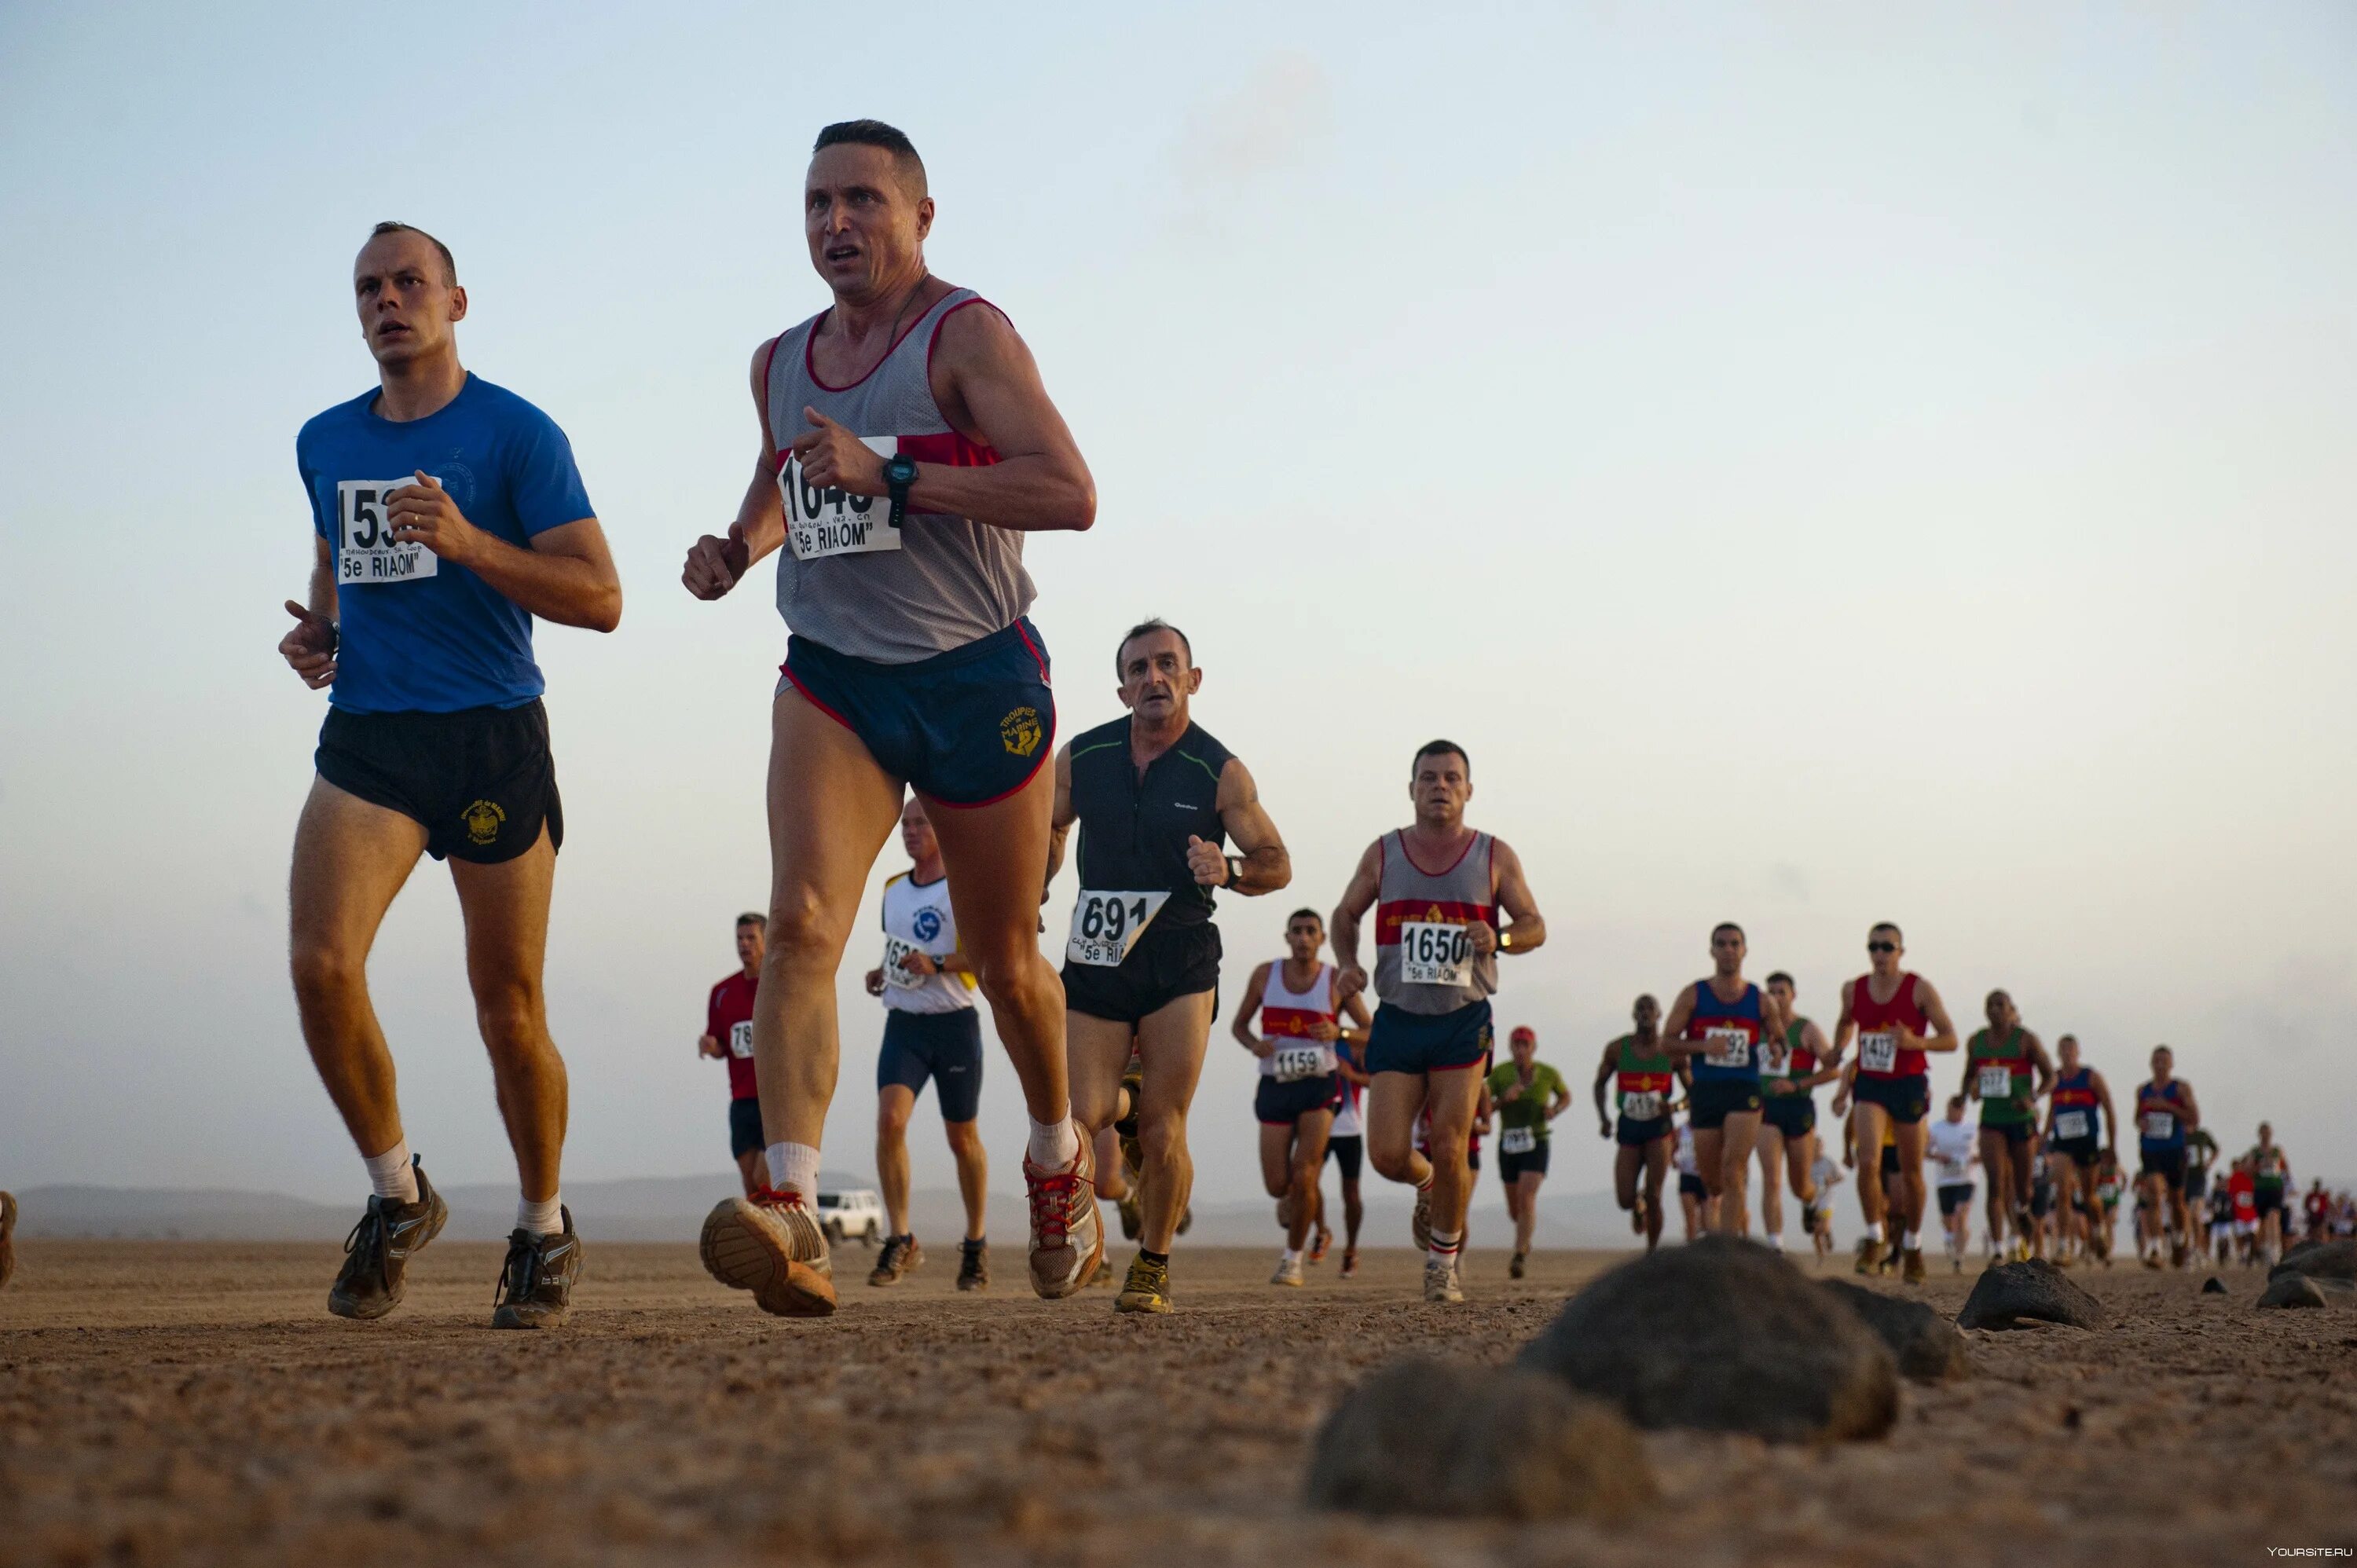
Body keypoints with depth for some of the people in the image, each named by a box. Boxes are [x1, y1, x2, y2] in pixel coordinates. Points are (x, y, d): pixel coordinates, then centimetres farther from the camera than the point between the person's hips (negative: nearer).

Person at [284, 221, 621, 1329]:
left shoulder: (517, 435, -2)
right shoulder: (325, 442, 15)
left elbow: (598, 599, -8)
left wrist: (468, 542, -20)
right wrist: (315, 632, 10)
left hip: (491, 736, -4)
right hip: (366, 736, 4)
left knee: (508, 1009, 1)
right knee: (320, 961, -18)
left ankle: (543, 1228, 22)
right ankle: (397, 1195, 2)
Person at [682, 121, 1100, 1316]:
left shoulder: (964, 334, -8)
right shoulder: (779, 364, 11)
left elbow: (1069, 494, -20)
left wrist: (893, 474, -26)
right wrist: (739, 545, 9)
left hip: (979, 677, -3)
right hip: (832, 677, 4)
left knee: (1003, 960, 11)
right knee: (799, 923, -21)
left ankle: (1058, 1158, 40)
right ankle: (792, 1213, -32)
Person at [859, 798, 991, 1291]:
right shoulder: (892, 889, 14)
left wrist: (937, 964, -23)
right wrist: (882, 972, 9)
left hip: (955, 1023, -4)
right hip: (903, 1023, 4)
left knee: (962, 1138, 7)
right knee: (890, 1119, -19)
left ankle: (975, 1243, 25)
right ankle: (901, 1240, -14)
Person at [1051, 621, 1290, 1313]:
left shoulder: (1220, 772, -5)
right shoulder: (1080, 758, 2)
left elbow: (1276, 862, 2)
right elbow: (1049, 829, 21)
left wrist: (1228, 871, -17)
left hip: (1180, 960, -2)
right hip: (1095, 954, 2)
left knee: (1162, 1135, -7)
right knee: (1082, 1117, -7)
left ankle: (1152, 1266, 15)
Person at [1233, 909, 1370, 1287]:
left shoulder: (1336, 980, -2)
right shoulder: (1265, 975, 3)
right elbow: (1239, 1024, 13)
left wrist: (1339, 1033, -21)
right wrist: (1254, 1043, -10)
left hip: (1319, 1086, -2)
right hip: (1275, 1086, 2)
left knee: (1303, 1178, -13)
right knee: (1277, 1185, 0)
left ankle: (1293, 1259, 5)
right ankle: (1291, 1197, 39)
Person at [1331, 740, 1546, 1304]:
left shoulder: (1495, 857, 3)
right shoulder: (1383, 853, 5)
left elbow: (1535, 926, 8)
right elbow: (1345, 915, 17)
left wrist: (1501, 939, -15)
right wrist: (1347, 962, -3)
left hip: (1464, 1022, -1)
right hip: (1398, 1019, 1)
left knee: (1449, 1150, -8)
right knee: (1387, 1154, -7)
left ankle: (1443, 1262, 13)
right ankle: (1426, 1185, 30)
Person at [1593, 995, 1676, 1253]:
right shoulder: (1617, 1049, 1)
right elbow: (1600, 1083, 14)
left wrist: (1673, 1106, -16)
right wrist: (1603, 1117, 0)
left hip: (1658, 1127, -2)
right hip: (1629, 1127, 2)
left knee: (1653, 1196, -11)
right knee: (1624, 1200, -4)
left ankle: (1652, 1251, 3)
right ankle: (1638, 1206, 34)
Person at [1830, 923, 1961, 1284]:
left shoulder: (1920, 989, -8)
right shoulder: (1853, 990, 1)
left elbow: (1950, 1039, -8)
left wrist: (1915, 1042, -25)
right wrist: (1837, 1052, 6)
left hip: (1909, 1083, -1)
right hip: (1869, 1083, 1)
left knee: (1911, 1172, 7)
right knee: (1868, 1162, -19)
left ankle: (1912, 1246, 26)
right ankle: (1874, 1239, -6)